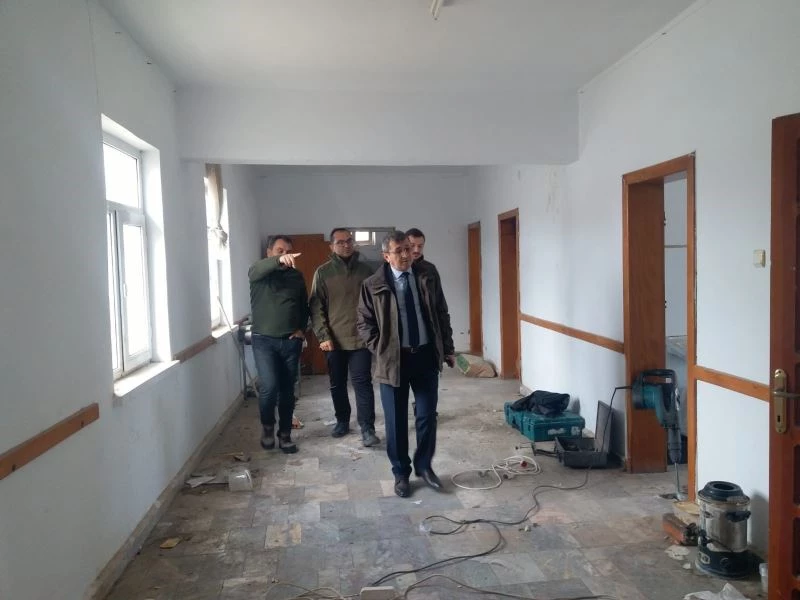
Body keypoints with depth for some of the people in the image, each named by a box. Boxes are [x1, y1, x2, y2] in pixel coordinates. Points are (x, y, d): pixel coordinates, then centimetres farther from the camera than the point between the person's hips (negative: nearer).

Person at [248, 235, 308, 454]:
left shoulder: (297, 276, 9)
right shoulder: (259, 271, -3)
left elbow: (304, 306, 17)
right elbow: (259, 268, -29)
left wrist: (301, 328, 1)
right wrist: (279, 261, -48)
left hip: (291, 341, 3)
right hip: (264, 340, -3)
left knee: (287, 390, 7)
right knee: (269, 387, -13)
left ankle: (285, 434, 21)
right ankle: (267, 426, 14)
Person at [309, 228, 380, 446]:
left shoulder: (365, 270, 5)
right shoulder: (323, 272, 0)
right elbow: (316, 307, -3)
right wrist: (323, 336, -11)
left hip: (361, 338, 0)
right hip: (334, 339, 1)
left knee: (362, 382, -4)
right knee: (337, 384, 12)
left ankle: (367, 428, 0)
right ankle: (342, 421, 29)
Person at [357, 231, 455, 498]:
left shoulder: (427, 276, 3)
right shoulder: (373, 285, -6)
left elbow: (442, 314, 8)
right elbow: (364, 324, -1)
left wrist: (447, 348, 7)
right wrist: (381, 352, -8)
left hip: (426, 355, 2)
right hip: (393, 359, -2)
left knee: (427, 415, 8)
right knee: (396, 420, 7)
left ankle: (424, 466, 29)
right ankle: (401, 473, 24)